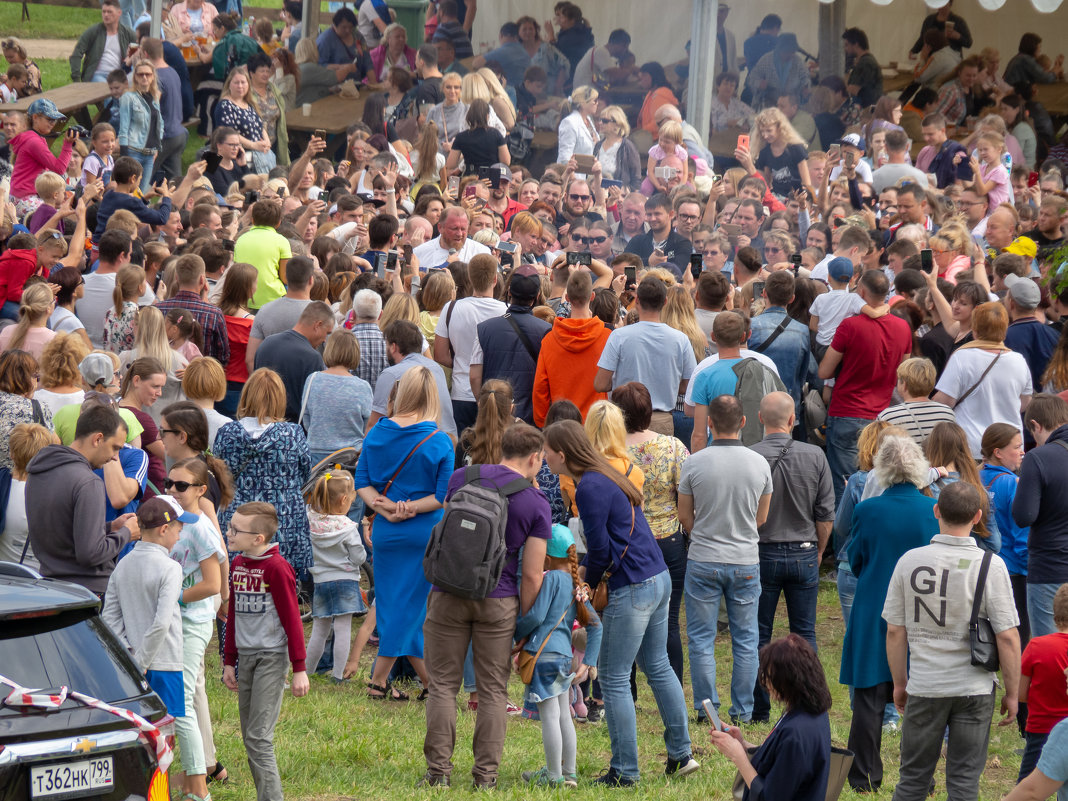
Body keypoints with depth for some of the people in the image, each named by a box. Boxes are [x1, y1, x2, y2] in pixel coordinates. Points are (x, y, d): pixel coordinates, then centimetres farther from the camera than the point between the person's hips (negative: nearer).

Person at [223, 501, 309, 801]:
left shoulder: (276, 568, -13)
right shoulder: (237, 564, 10)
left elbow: (292, 619, -12)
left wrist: (299, 669, -12)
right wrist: (229, 662, 19)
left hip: (272, 656, -8)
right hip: (246, 657, 8)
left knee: (259, 737, -12)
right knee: (249, 737, 9)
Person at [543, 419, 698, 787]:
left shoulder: (589, 488, -17)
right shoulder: (607, 476, 13)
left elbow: (599, 549, -15)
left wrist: (588, 584, 3)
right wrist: (592, 579, 12)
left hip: (632, 590, -10)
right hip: (659, 578, 10)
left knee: (613, 678, -1)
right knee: (658, 666, 19)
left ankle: (624, 771, 3)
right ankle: (681, 754, 25)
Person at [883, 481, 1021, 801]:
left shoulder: (909, 561, -5)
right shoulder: (990, 565, -11)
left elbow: (894, 632, 2)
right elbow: (1007, 637, -11)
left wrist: (900, 683, 15)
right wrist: (1012, 693, 1)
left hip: (923, 687, 2)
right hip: (973, 689, -2)